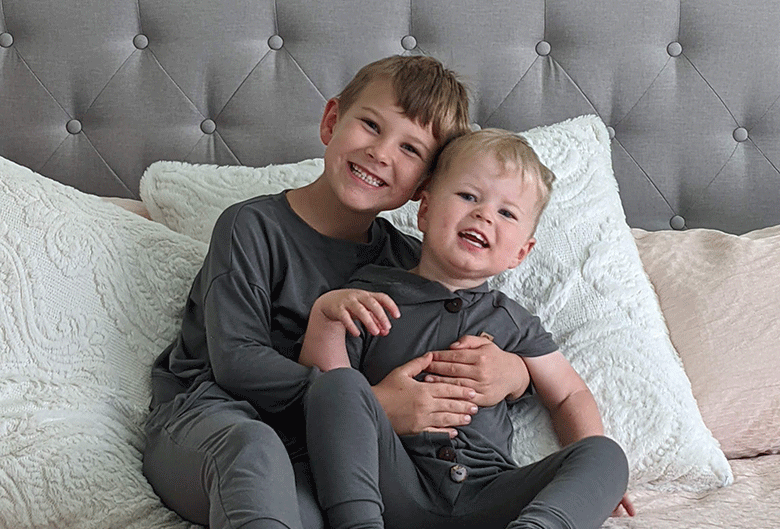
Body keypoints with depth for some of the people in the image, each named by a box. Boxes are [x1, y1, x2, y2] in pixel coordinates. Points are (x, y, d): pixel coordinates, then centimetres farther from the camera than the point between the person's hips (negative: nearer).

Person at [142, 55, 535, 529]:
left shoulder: (409, 263, 10)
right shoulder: (253, 227, -4)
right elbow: (236, 359, -14)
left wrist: (513, 372, -8)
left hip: (306, 459, 3)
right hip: (206, 418, -3)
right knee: (254, 446, -40)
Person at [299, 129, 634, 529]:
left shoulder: (512, 323, 17)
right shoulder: (366, 301, 9)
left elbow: (569, 395, 24)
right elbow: (320, 382, 3)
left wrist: (591, 474, 7)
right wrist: (325, 314, -14)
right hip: (397, 493, -2)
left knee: (606, 455, -17)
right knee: (339, 384, -23)